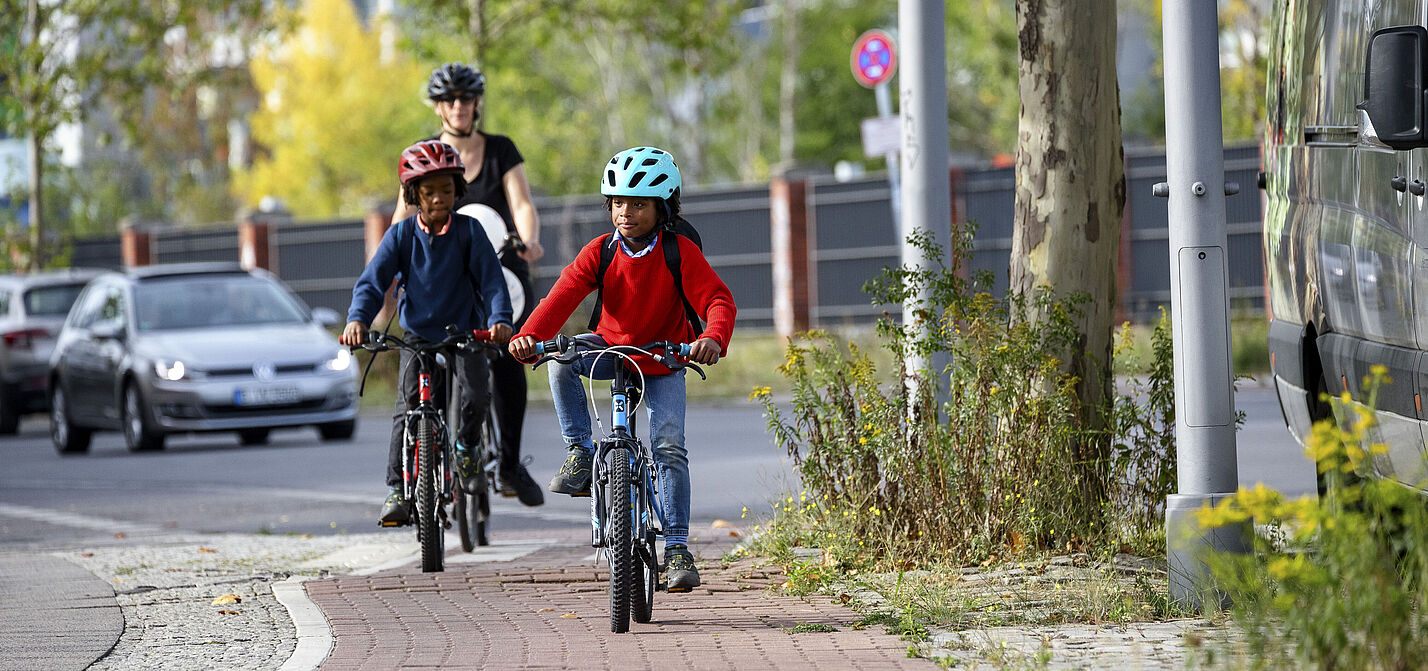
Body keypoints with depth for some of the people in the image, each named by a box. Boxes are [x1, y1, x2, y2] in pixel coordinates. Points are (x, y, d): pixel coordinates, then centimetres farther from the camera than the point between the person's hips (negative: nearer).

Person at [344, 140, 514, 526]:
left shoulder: (468, 231, -6)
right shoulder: (401, 235, -4)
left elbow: (490, 278, -11)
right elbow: (373, 280, -11)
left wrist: (499, 319, -30)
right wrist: (358, 319, -29)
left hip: (464, 334, -1)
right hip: (418, 335, 1)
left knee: (476, 396, -22)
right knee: (408, 409, -13)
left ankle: (467, 446, 10)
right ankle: (398, 489, -7)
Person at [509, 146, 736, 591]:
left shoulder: (681, 253, -18)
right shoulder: (601, 252, -13)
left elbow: (717, 299, -27)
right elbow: (563, 295, -23)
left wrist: (714, 338, -50)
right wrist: (529, 336, -42)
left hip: (663, 361, -2)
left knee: (670, 448, -17)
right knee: (562, 360, -30)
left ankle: (677, 548, -11)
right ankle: (581, 454, -16)